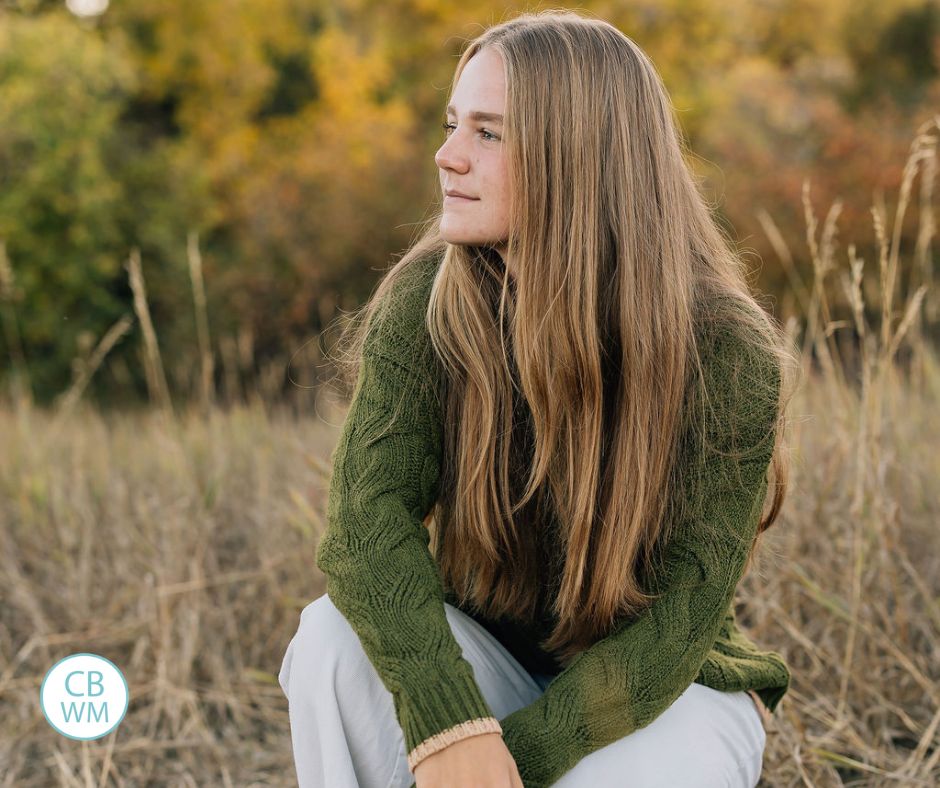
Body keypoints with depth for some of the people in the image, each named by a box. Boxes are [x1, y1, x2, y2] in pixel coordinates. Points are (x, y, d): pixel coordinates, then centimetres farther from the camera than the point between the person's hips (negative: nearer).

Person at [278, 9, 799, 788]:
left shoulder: (728, 353, -21)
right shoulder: (426, 298, -15)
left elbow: (682, 616, -21)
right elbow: (367, 514, -26)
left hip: (669, 690, -2)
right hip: (485, 660, 2)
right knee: (336, 635, -28)